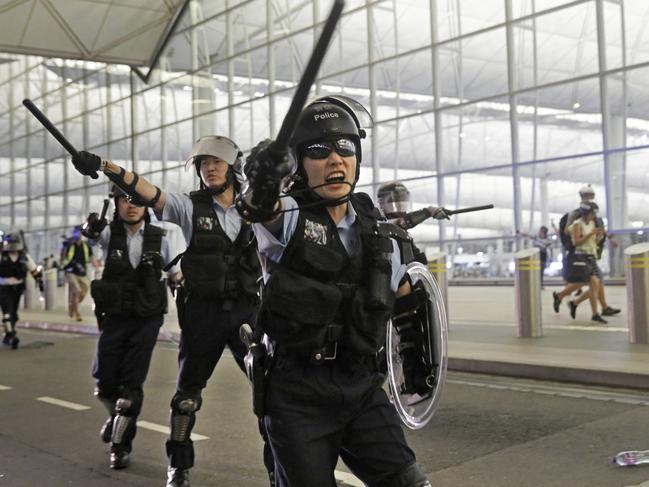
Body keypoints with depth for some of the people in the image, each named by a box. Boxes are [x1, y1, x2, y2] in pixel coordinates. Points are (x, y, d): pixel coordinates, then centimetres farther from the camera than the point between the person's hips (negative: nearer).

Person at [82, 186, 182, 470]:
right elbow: (92, 234, -28)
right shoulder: (110, 233, -5)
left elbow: (175, 273, 9)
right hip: (114, 318, 1)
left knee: (132, 385, -3)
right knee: (104, 382, 4)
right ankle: (116, 415, 38)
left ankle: (121, 444, 14)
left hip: (147, 319, -1)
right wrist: (91, 228, -51)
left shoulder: (159, 238, -2)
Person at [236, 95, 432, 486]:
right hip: (298, 395, -4)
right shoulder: (288, 215, -8)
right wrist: (261, 193, -54)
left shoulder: (376, 232, 7)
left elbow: (403, 290, 25)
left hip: (362, 389, 4)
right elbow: (259, 210, -34)